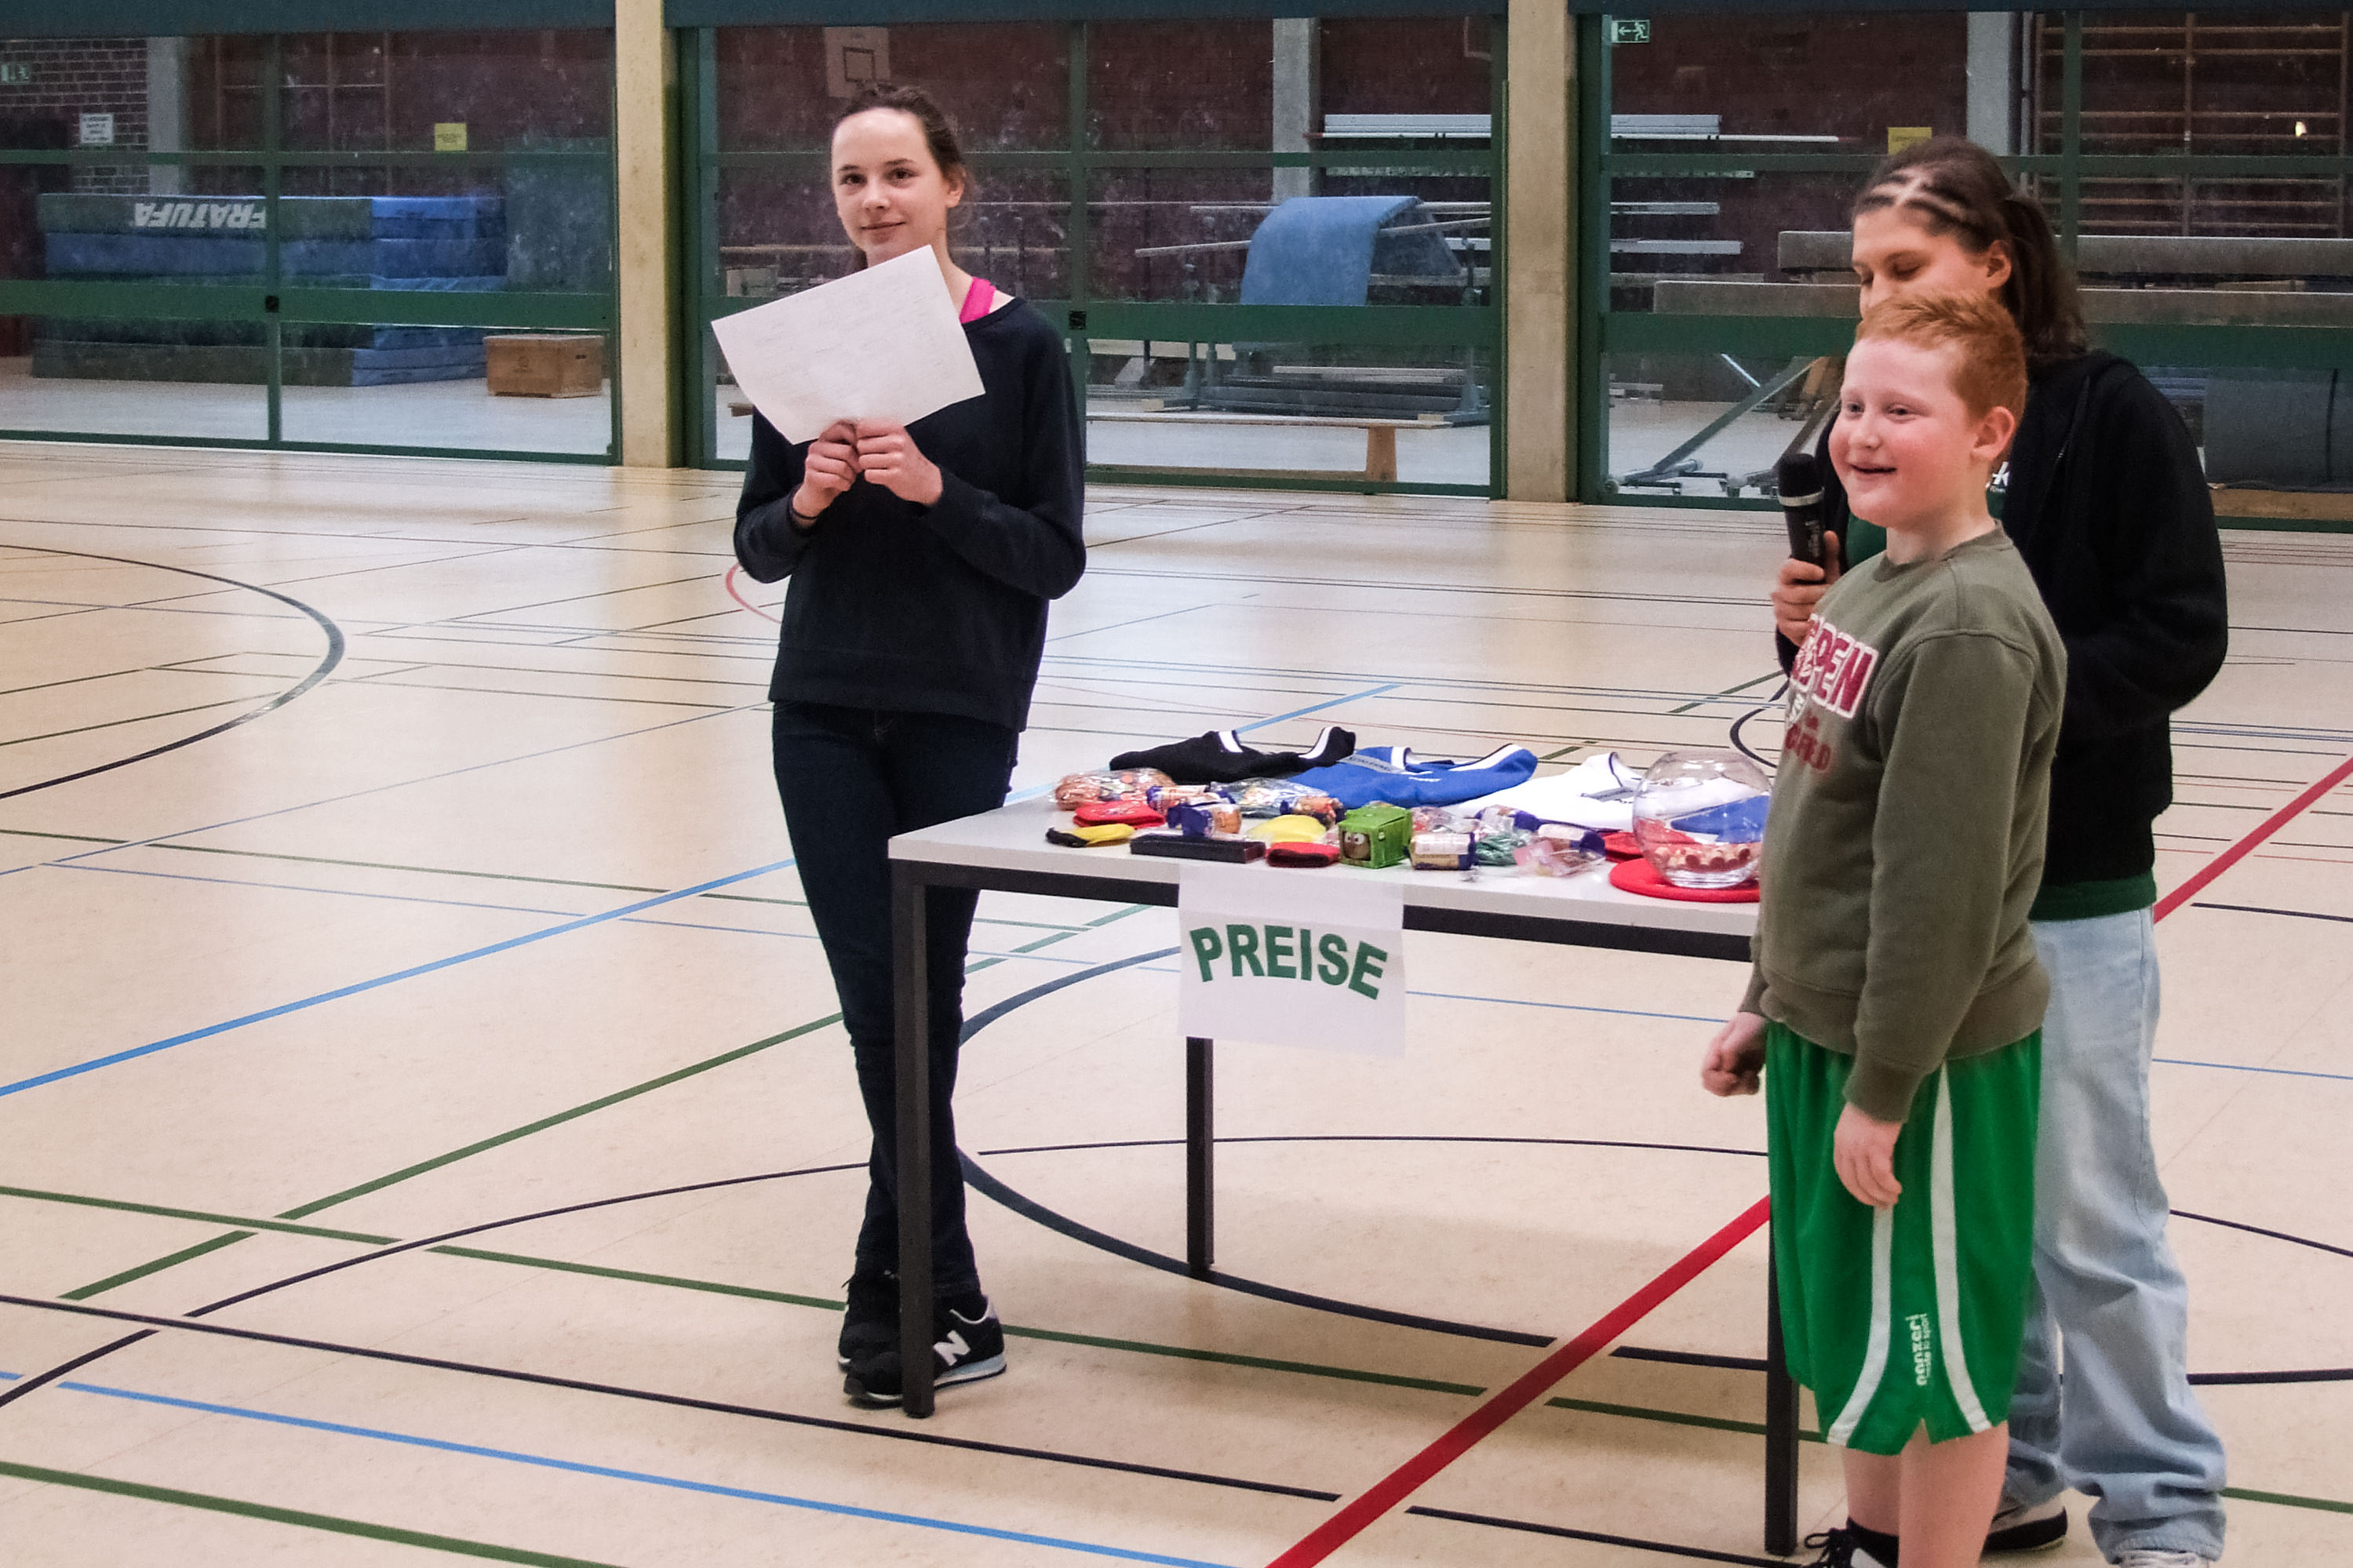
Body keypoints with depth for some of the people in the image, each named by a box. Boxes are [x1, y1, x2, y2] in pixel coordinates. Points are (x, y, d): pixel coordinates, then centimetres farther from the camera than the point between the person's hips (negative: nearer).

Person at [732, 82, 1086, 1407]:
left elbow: (1055, 555, -6)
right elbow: (760, 548, 8)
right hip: (826, 714, 3)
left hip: (961, 718, -3)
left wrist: (936, 491, -20)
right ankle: (943, 1297, 10)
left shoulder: (1020, 346, -5)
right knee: (881, 1003, 0)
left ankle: (891, 1290, 13)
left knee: (920, 1004, 1)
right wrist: (807, 501, -13)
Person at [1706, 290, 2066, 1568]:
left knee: (1931, 1357, 5)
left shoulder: (1973, 623, -22)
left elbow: (1944, 882, -24)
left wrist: (1884, 1087, -20)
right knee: (1848, 1328, 22)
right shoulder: (1869, 586, 8)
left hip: (1926, 1056, -9)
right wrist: (1768, 1002, 18)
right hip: (1828, 1026, 9)